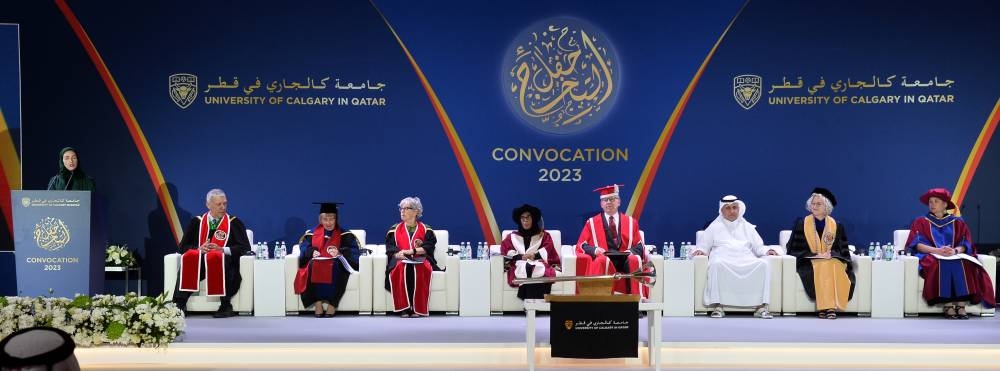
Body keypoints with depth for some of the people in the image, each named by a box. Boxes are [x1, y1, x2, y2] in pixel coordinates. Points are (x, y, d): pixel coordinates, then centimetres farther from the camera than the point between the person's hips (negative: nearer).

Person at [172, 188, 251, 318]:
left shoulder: (234, 223, 11)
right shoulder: (197, 222, 16)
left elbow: (245, 247, 2)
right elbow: (182, 247, 11)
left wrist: (222, 250, -13)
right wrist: (199, 249, -10)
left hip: (224, 261, -2)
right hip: (198, 263, 2)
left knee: (218, 258, -36)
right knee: (188, 258, -30)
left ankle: (226, 305, -34)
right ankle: (180, 303, -34)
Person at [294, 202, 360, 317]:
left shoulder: (344, 235, 7)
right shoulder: (312, 233, 14)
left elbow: (354, 251, -5)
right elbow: (304, 248, 4)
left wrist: (339, 252, -23)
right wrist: (312, 252, -18)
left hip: (336, 265, -2)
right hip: (316, 264, 2)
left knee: (335, 267, -36)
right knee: (313, 266, -33)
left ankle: (332, 304, -36)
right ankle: (318, 303, -33)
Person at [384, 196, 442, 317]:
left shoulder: (426, 229, 13)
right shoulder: (394, 229, 17)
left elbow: (429, 247, -1)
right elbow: (390, 248, 6)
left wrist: (411, 251, -16)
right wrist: (398, 254, -18)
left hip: (420, 261, -1)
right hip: (400, 261, 1)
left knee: (419, 269, -37)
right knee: (402, 268, -36)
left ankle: (417, 308, -36)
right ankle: (404, 308, -37)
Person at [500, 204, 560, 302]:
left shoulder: (543, 235, 26)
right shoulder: (512, 236, 27)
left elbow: (548, 250, 7)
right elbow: (505, 250, 8)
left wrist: (535, 255, -13)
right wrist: (521, 257, -10)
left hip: (539, 264, 0)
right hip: (519, 266, 0)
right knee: (526, 269, -39)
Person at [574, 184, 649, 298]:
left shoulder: (631, 222, 18)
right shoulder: (592, 223, 15)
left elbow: (639, 247, 15)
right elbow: (581, 246, 10)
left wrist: (632, 252, -9)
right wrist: (594, 250, -11)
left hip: (625, 260, 1)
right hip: (602, 258, -1)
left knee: (635, 260, -32)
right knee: (602, 260, -37)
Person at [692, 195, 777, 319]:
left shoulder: (747, 227, 28)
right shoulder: (714, 227, 23)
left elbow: (758, 247, 23)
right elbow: (703, 246, 18)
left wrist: (768, 251, 2)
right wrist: (700, 250, -5)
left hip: (746, 260, 2)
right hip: (723, 258, -2)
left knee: (763, 264, -29)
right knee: (716, 264, -39)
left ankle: (761, 306, -33)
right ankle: (718, 307, -40)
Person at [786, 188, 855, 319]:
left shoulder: (836, 225, 11)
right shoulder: (801, 224, 6)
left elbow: (842, 248, 10)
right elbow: (795, 248, 3)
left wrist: (830, 254, -12)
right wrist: (814, 255, -11)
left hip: (832, 260, 1)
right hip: (809, 262, -1)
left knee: (836, 269, -34)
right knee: (822, 269, -35)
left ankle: (832, 306, -36)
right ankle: (827, 307, -38)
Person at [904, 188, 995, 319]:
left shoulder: (958, 222, 19)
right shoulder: (920, 222, 15)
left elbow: (965, 245, 7)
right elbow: (917, 244, -1)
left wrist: (955, 250, -17)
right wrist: (937, 250, -19)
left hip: (957, 256, 2)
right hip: (931, 256, -1)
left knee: (964, 265, -35)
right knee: (942, 265, -38)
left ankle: (961, 304, -40)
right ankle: (948, 305, -41)